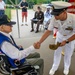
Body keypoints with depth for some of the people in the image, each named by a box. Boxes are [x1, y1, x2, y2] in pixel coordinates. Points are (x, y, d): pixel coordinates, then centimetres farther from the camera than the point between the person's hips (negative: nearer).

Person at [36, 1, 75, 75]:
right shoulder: (54, 19, -32)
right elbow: (48, 31, -21)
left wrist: (66, 41, -28)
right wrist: (39, 42, -27)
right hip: (60, 35, 2)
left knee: (68, 54, 16)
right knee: (57, 52, 16)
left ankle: (66, 67, 45)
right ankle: (54, 67, 42)